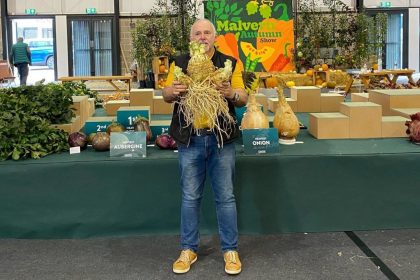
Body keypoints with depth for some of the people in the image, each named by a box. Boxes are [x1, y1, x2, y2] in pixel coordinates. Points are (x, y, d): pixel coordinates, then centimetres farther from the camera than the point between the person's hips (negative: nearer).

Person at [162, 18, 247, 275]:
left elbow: (244, 99, 1)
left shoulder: (229, 63, 3)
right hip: (190, 139, 1)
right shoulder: (179, 63, 7)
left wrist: (232, 93, -22)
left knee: (225, 197, 5)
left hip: (221, 139, -1)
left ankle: (230, 249, 17)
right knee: (190, 197, 9)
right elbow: (166, 96, 8)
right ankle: (189, 249, 22)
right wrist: (172, 91, -16)